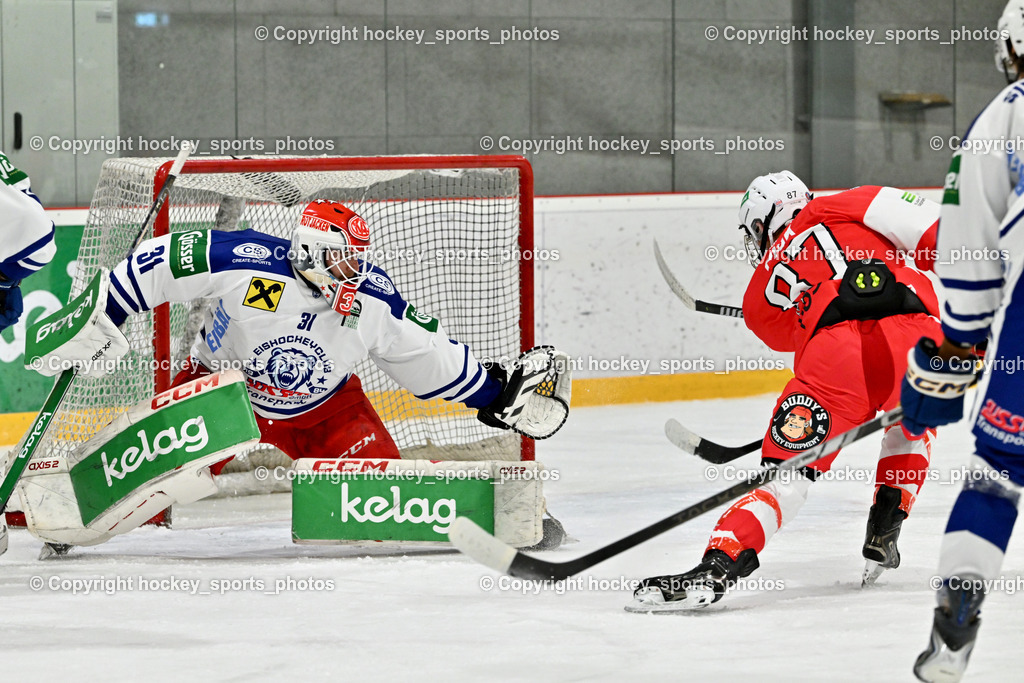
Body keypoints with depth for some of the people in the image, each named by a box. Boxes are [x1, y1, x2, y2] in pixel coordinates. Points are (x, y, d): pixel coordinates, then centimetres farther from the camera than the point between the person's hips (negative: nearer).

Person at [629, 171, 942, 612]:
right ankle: (884, 532, 26)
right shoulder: (834, 209, 29)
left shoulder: (760, 293, 31)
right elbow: (932, 232, 15)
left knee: (789, 471, 0)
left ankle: (719, 564, -20)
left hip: (835, 353, -2)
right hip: (917, 331, 2)